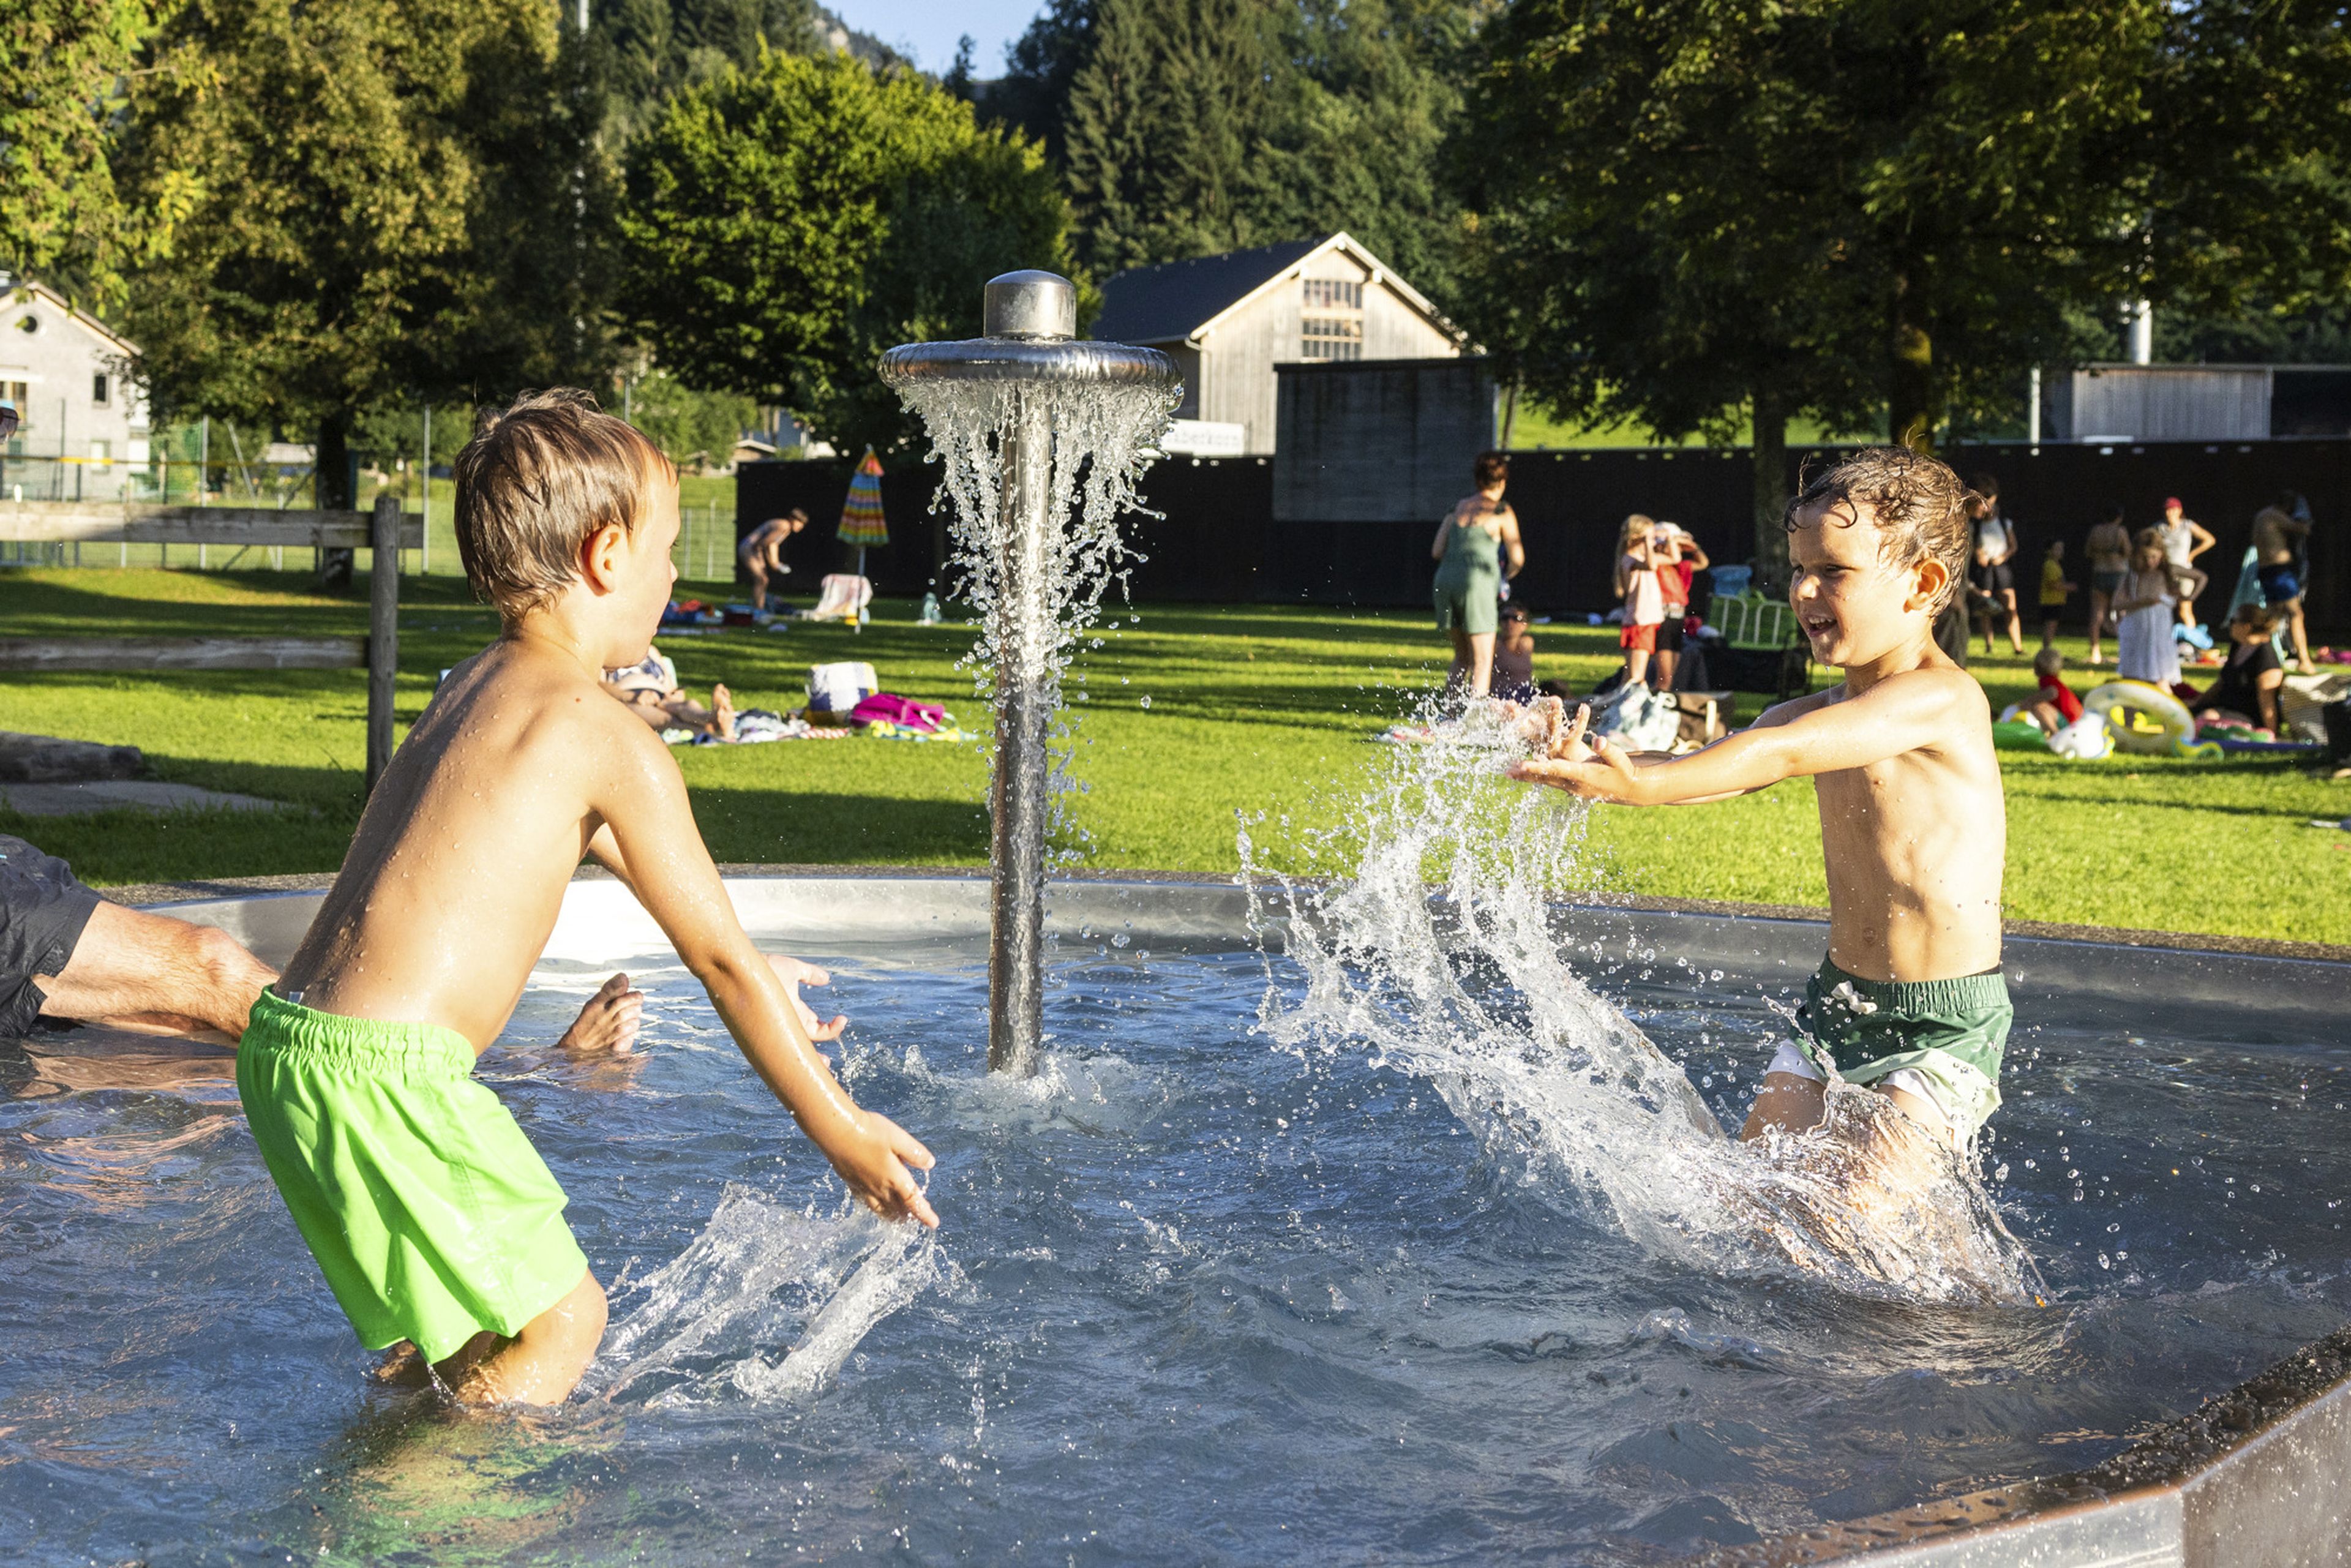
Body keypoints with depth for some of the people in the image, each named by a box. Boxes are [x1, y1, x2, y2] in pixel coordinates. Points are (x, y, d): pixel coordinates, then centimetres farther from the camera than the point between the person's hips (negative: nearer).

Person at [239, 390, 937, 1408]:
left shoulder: (469, 688, 19)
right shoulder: (612, 739, -9)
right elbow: (718, 957, -4)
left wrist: (760, 976, 43)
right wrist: (840, 1131, 5)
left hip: (287, 1039, 9)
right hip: (383, 1069, -9)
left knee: (476, 1316, 25)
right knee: (559, 1320, 3)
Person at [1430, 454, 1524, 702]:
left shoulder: (1458, 507, 14)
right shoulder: (1501, 512, 1)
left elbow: (1437, 552, 13)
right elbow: (1517, 560, 1)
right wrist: (1506, 574, 22)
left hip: (1445, 579, 5)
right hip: (1476, 582, -5)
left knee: (1462, 655, 21)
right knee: (1482, 662, -1)